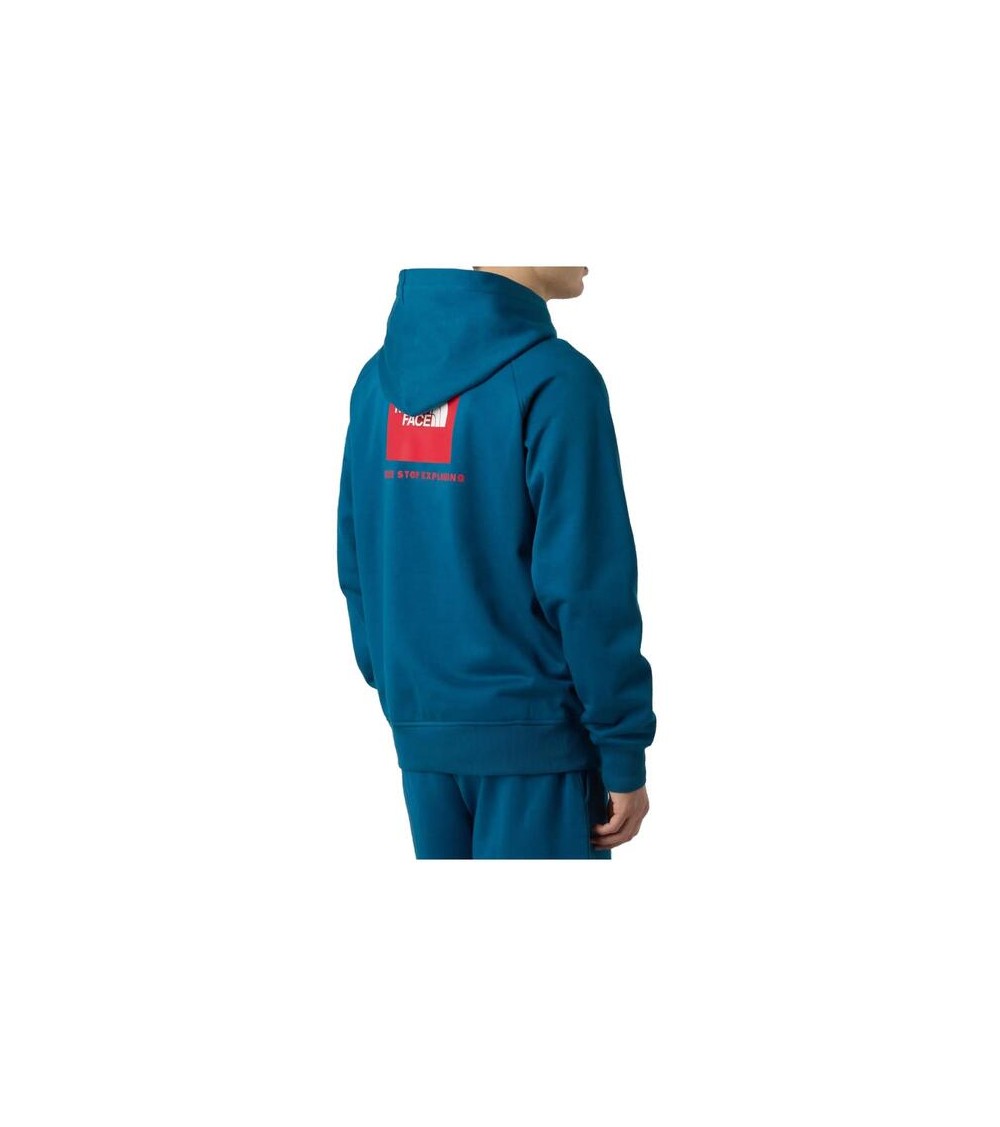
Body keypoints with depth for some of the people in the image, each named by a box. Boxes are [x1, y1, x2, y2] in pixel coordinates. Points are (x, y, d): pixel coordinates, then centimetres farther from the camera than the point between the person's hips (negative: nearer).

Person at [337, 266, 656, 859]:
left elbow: (358, 561, 10)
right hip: (534, 732, -6)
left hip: (420, 727, 6)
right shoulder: (552, 380, -15)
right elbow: (590, 585, -16)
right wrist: (625, 754, -11)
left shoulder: (380, 378, 6)